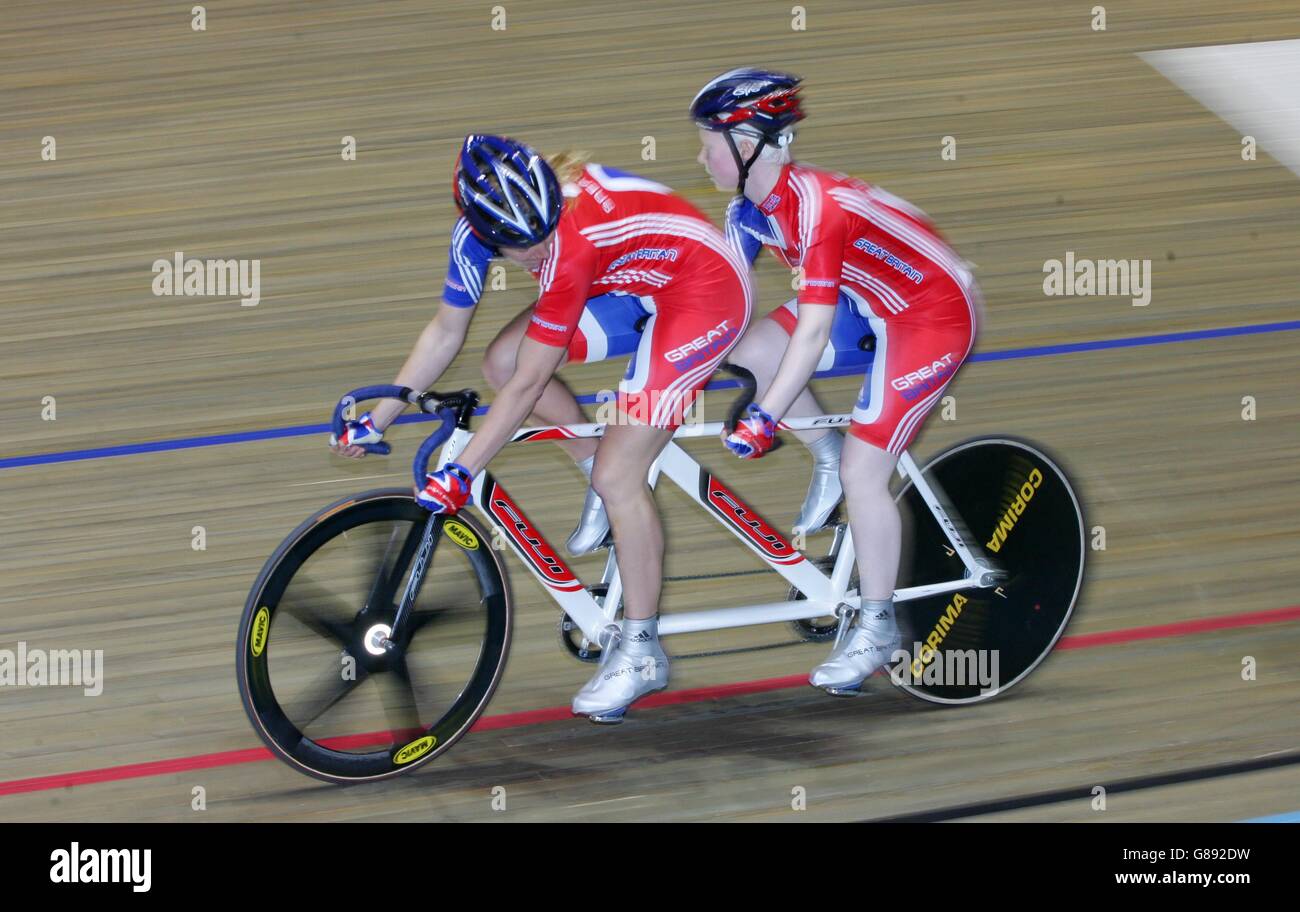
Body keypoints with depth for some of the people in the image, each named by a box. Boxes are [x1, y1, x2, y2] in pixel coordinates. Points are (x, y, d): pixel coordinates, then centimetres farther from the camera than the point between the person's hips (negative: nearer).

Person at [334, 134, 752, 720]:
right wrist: (376, 421, -2)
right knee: (506, 358, -2)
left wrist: (459, 474, -26)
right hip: (644, 282, 8)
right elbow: (447, 333, -1)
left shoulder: (572, 250, -35)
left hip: (706, 292, -8)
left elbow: (527, 388, -29)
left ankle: (641, 652, 0)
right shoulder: (484, 222, -14)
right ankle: (608, 478, 15)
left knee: (617, 477, -12)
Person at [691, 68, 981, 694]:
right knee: (749, 353, -8)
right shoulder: (752, 209, -6)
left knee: (862, 471, -11)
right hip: (868, 302, 9)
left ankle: (878, 624, 5)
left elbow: (813, 332, -33)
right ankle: (828, 461, 12)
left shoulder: (817, 207, -32)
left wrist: (763, 419, -34)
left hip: (933, 313, -9)